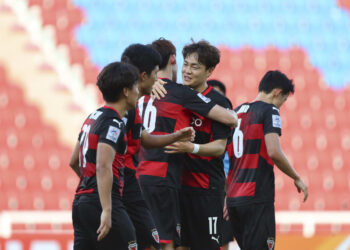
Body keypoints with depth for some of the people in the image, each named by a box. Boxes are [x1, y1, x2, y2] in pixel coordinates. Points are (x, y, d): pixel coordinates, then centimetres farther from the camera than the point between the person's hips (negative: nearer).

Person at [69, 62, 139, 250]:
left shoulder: (93, 118, 17)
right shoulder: (113, 123, -12)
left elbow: (74, 162, 26)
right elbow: (103, 167, -23)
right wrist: (106, 211, -28)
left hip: (81, 201, 9)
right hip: (100, 203, -9)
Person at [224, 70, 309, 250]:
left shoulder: (236, 112, 18)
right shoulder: (270, 111, -5)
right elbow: (274, 152, -17)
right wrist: (296, 178, -3)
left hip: (233, 199, 8)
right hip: (257, 198, -8)